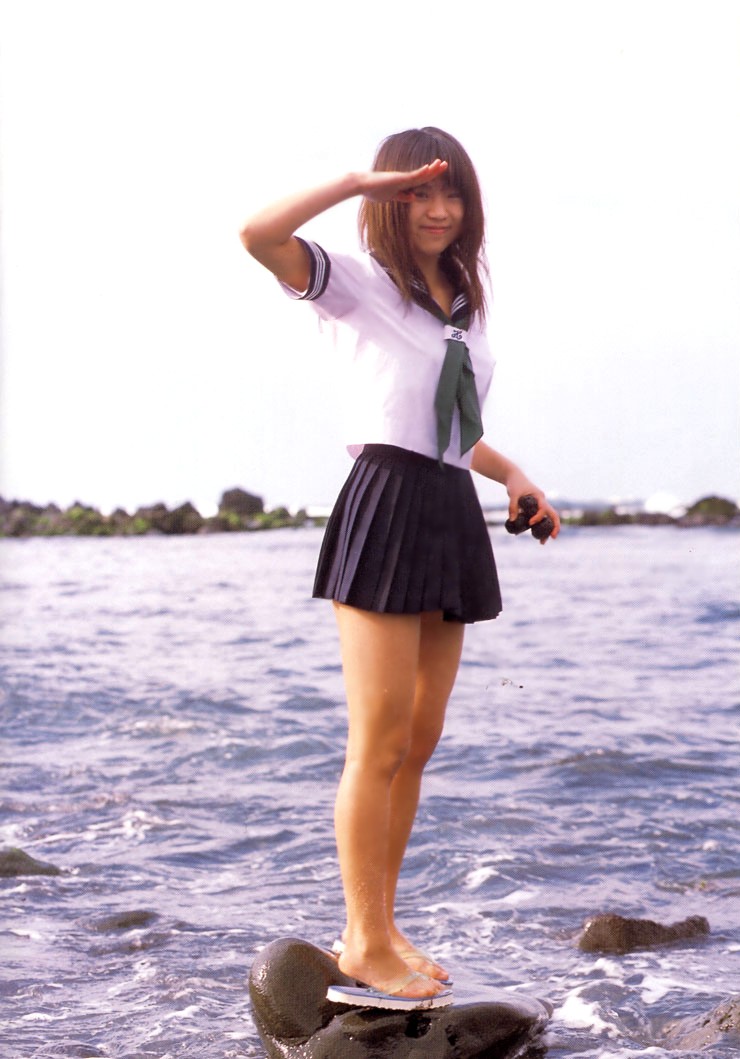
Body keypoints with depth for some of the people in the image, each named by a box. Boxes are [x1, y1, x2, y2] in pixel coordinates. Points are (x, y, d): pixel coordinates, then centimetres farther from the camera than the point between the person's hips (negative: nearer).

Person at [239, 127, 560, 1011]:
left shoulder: (465, 304, 20)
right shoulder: (358, 283, 0)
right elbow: (258, 235, -19)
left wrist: (513, 475, 15)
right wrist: (359, 182, -14)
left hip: (451, 517, 8)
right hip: (384, 509, -7)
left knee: (419, 741, 10)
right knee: (380, 743, -6)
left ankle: (378, 927, 20)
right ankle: (366, 946, 2)